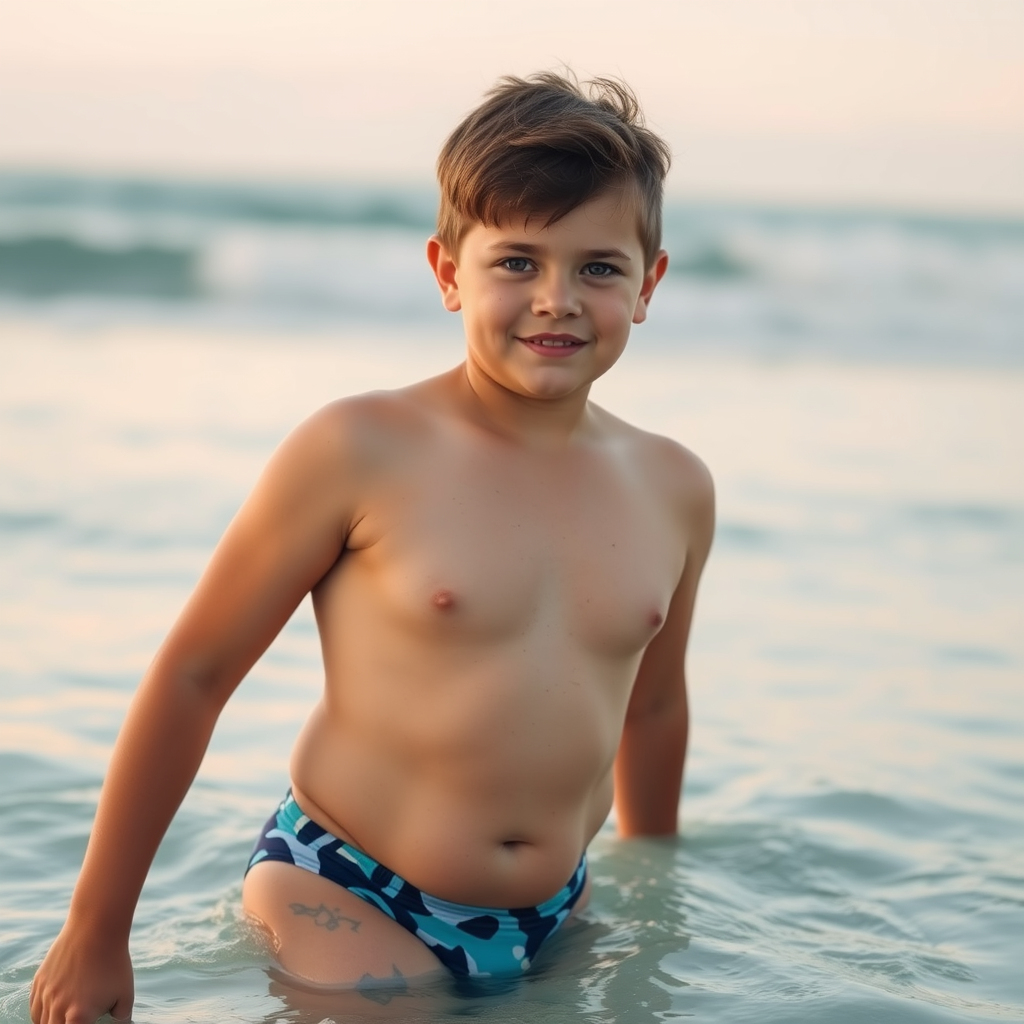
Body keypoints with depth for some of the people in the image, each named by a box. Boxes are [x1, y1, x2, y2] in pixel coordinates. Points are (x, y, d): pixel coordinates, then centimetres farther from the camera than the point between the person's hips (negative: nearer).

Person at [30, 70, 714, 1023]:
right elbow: (193, 673, -6)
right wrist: (96, 932, -4)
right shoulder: (360, 452, -12)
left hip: (547, 926, 6)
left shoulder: (673, 491, 3)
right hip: (341, 902, -6)